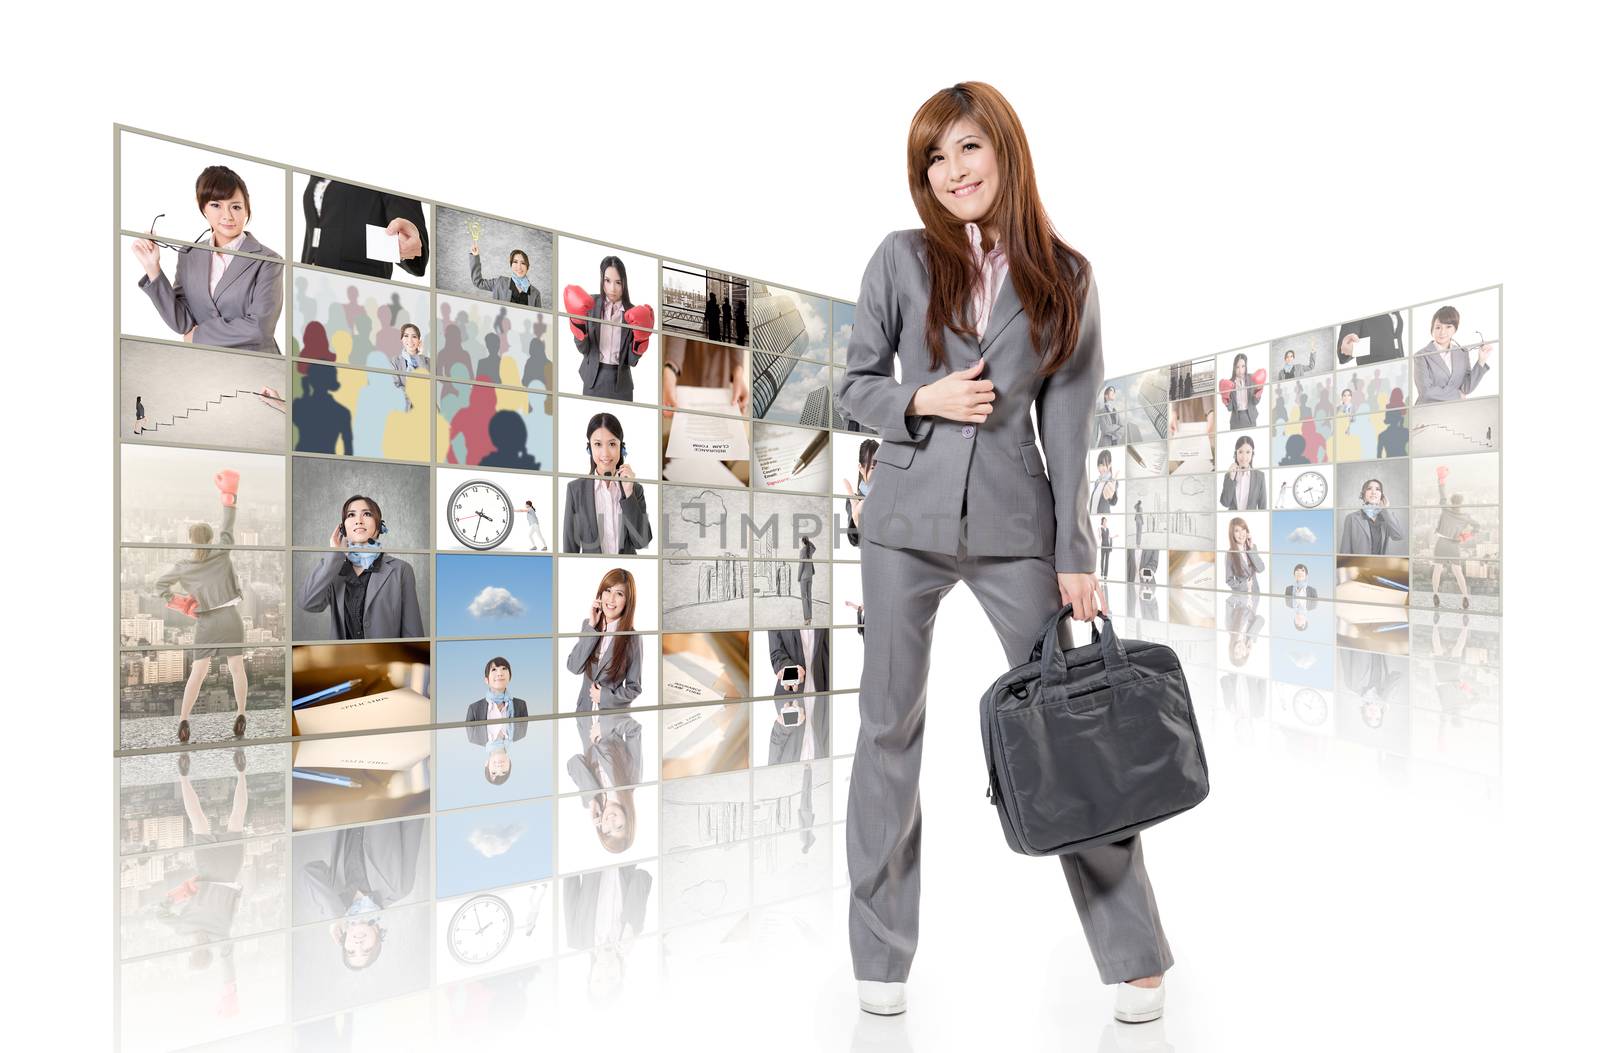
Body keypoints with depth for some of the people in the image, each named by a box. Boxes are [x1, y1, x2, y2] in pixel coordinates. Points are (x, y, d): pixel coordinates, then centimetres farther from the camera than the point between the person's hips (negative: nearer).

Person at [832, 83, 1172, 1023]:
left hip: (1014, 525, 0)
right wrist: (925, 399, -12)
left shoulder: (1066, 278, 6)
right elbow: (856, 384, 8)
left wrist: (1077, 556, -2)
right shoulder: (901, 258, 5)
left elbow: (1069, 425, 3)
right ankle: (882, 956, 24)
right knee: (891, 729, 6)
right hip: (907, 521, 1)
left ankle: (1135, 955, 24)